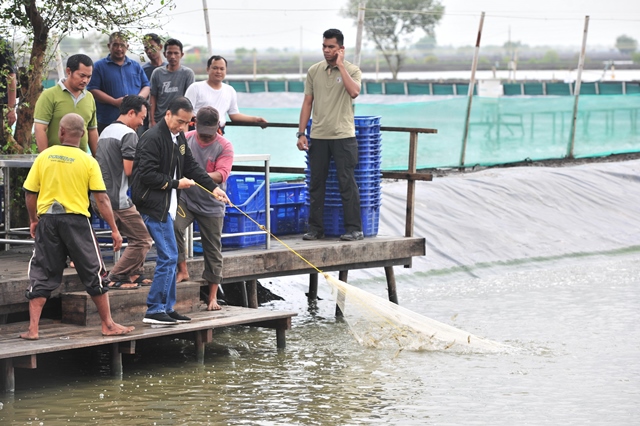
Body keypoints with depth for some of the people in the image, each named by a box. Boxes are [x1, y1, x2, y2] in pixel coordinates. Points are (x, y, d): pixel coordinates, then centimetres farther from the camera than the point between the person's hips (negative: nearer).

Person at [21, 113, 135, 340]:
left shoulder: (44, 157, 0)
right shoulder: (88, 161, -4)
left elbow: (30, 193, 3)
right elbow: (102, 198, -7)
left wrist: (33, 220, 19)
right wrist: (114, 230, -2)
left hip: (47, 219, 1)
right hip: (76, 220, -1)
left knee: (41, 274, 9)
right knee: (93, 272, 10)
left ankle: (33, 328, 3)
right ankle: (108, 325, 16)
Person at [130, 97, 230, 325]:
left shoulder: (179, 138, 15)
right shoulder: (152, 138, -15)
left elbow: (192, 166, 18)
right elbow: (147, 175, -20)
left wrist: (213, 187, 6)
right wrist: (176, 183, -13)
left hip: (167, 205, 10)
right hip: (153, 205, -10)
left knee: (169, 257, 12)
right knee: (168, 256, -12)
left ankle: (167, 308, 18)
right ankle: (154, 310, -8)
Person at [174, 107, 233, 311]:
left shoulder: (224, 146, -6)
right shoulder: (185, 139, 0)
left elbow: (222, 174, -18)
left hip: (211, 205, -1)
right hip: (185, 199, 1)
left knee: (213, 251, 5)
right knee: (173, 227, -28)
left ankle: (213, 296, 17)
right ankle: (183, 270, -10)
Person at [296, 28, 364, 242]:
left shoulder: (352, 70, -2)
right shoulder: (314, 71, 9)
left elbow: (354, 92, -23)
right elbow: (307, 103, 11)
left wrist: (340, 66, -16)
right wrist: (301, 133, 5)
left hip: (343, 136, -4)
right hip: (318, 136, 4)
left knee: (347, 183, -3)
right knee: (316, 183, 7)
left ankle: (354, 228, 2)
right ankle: (315, 228, 14)